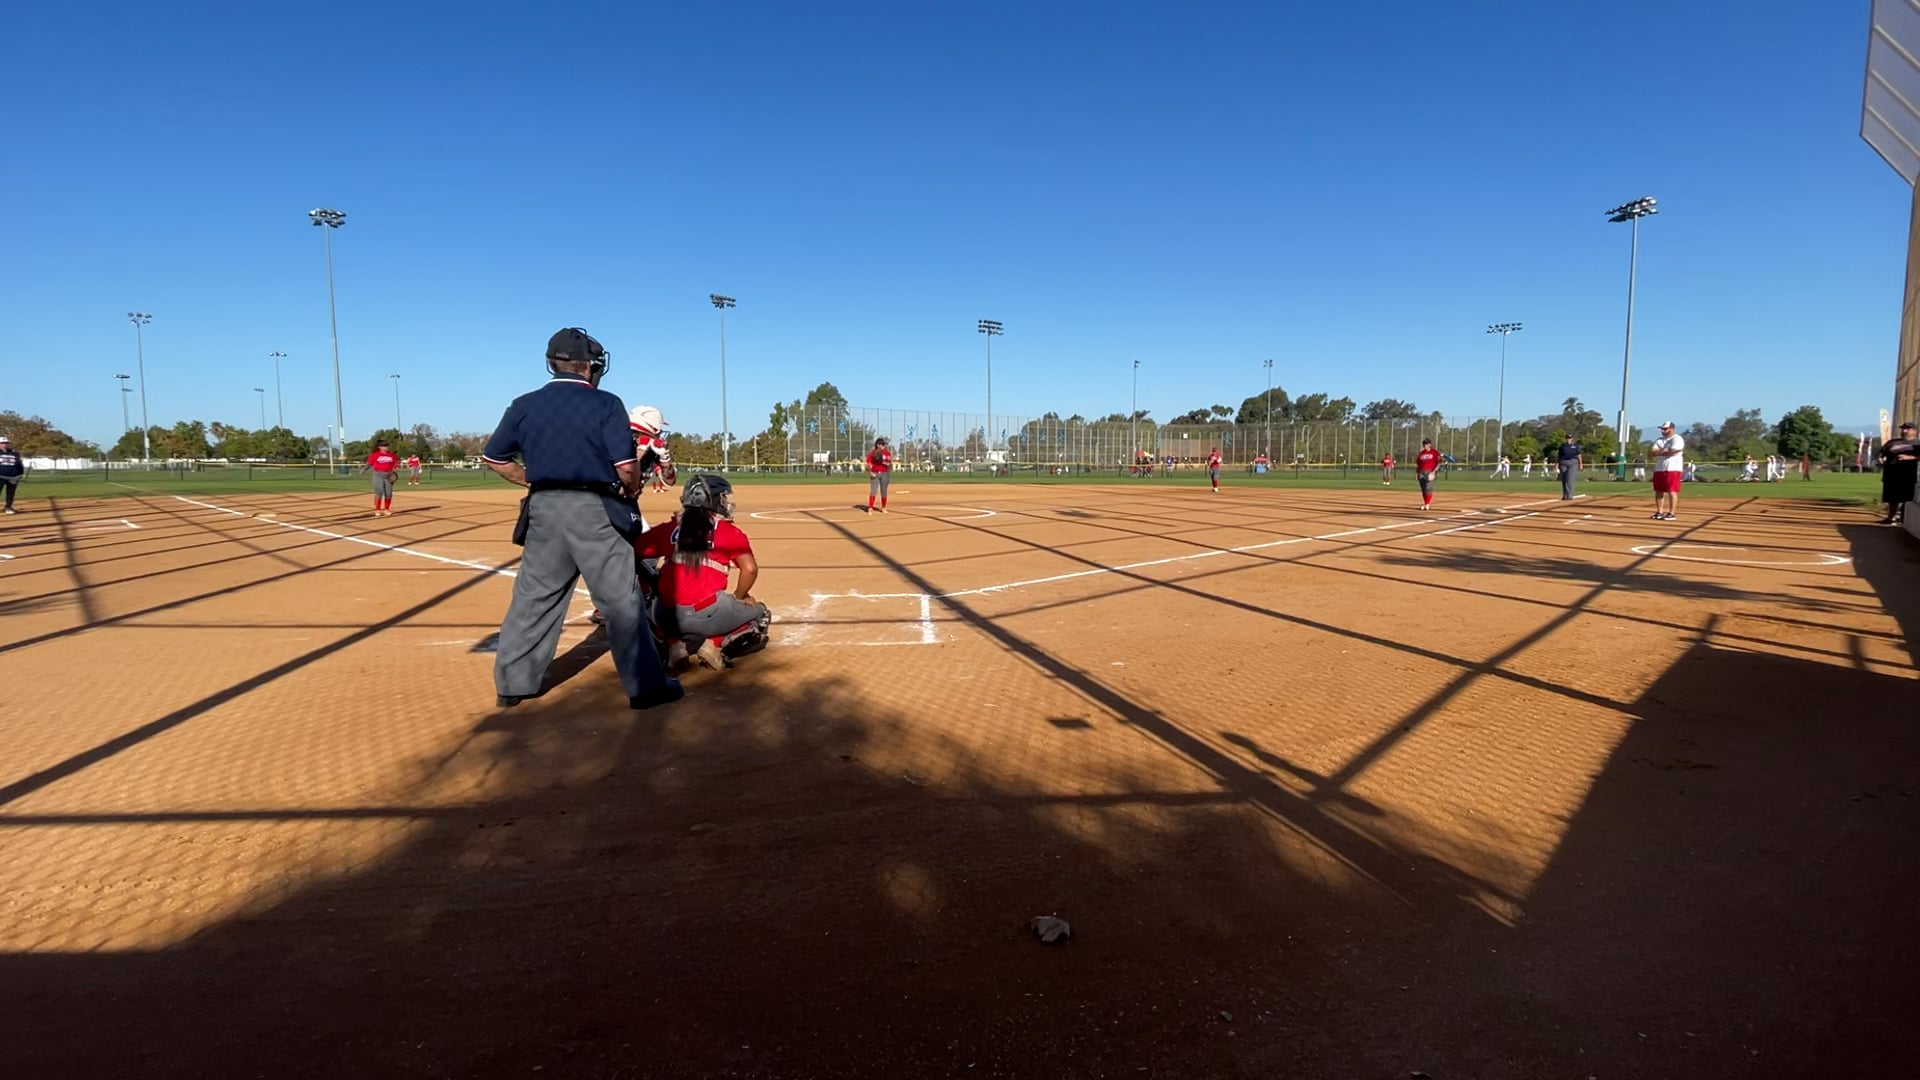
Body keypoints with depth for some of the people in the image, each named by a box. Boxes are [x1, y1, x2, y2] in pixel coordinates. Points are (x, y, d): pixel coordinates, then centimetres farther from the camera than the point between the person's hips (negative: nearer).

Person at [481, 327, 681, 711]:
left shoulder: (524, 404, 8)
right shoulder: (605, 403, -5)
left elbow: (493, 458, 13)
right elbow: (627, 467, -12)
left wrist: (536, 483, 19)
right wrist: (631, 491, 7)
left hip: (543, 510, 5)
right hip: (594, 510, -4)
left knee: (534, 598, 14)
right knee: (621, 600, 1)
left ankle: (512, 683, 22)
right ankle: (645, 687, 6)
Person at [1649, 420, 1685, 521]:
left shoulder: (1677, 439, -6)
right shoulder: (1658, 440, 16)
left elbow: (1672, 452, -18)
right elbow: (1654, 453, 4)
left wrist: (1660, 452, -4)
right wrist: (1666, 450, -9)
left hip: (1673, 469, -7)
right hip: (1659, 469, 7)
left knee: (1672, 491, -9)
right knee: (1658, 491, 8)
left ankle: (1671, 513, -9)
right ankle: (1659, 512, 14)